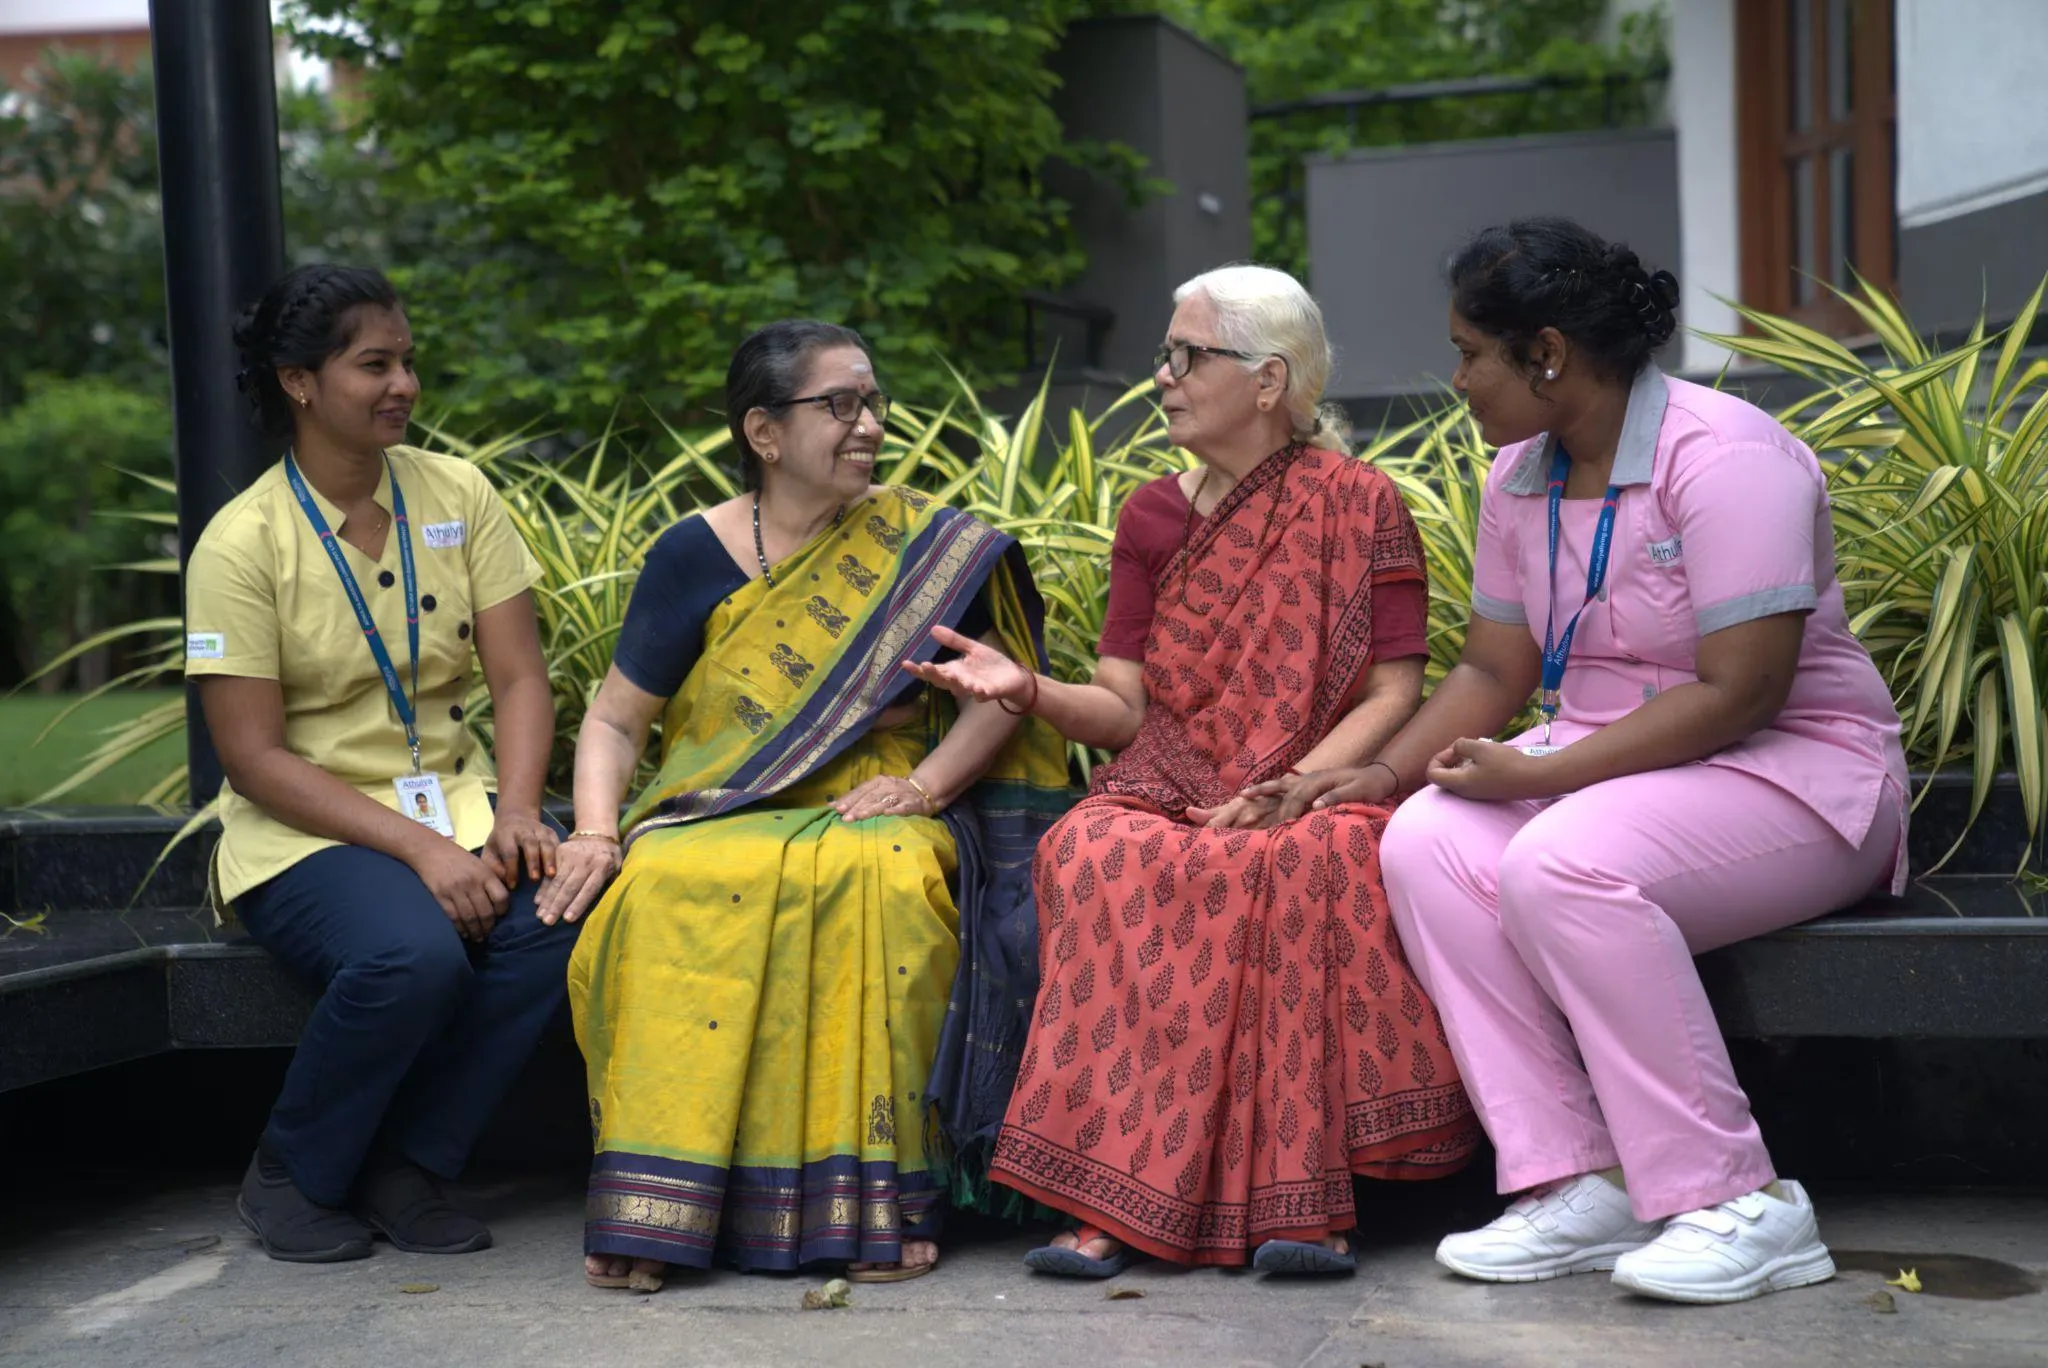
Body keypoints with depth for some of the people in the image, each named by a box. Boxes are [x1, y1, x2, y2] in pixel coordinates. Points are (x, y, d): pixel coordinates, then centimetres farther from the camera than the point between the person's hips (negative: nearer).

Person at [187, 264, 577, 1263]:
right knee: (414, 953, -35)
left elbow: (520, 678, 1)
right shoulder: (242, 542, -9)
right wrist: (418, 849, -22)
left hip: (453, 804, 4)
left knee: (560, 913, -28)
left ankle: (402, 1168, -8)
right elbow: (254, 759, -13)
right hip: (304, 834, -4)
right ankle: (291, 1176, -5)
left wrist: (515, 813, -18)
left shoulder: (456, 494, 5)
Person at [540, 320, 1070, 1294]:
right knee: (665, 893, -34)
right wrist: (595, 831, -11)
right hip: (715, 818, 1)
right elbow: (614, 717, 8)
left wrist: (927, 784, -12)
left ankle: (873, 1203, -30)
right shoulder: (695, 555, 5)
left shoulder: (924, 545, 6)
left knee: (882, 884, -36)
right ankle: (658, 1211, -29)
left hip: (872, 811, 0)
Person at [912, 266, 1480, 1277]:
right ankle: (1110, 1198, -32)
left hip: (1316, 792, -2)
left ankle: (1301, 1200, -32)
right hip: (1173, 792, 3)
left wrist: (1284, 790, -18)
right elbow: (1128, 710, 6)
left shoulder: (1356, 503, 3)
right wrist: (1031, 691, -14)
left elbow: (1394, 695, -4)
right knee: (1098, 856, -31)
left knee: (1307, 863, -37)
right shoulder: (1153, 520, 13)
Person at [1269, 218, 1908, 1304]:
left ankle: (1742, 1206, -23)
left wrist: (1540, 775, -25)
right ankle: (1579, 1187, -20)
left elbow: (1740, 693, -24)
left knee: (1562, 863, -34)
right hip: (1609, 764, 8)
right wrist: (1382, 772, -4)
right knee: (1426, 843, -20)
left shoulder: (1722, 456, -19)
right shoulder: (1521, 476, 7)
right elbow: (1495, 668, 12)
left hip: (1794, 768, -7)